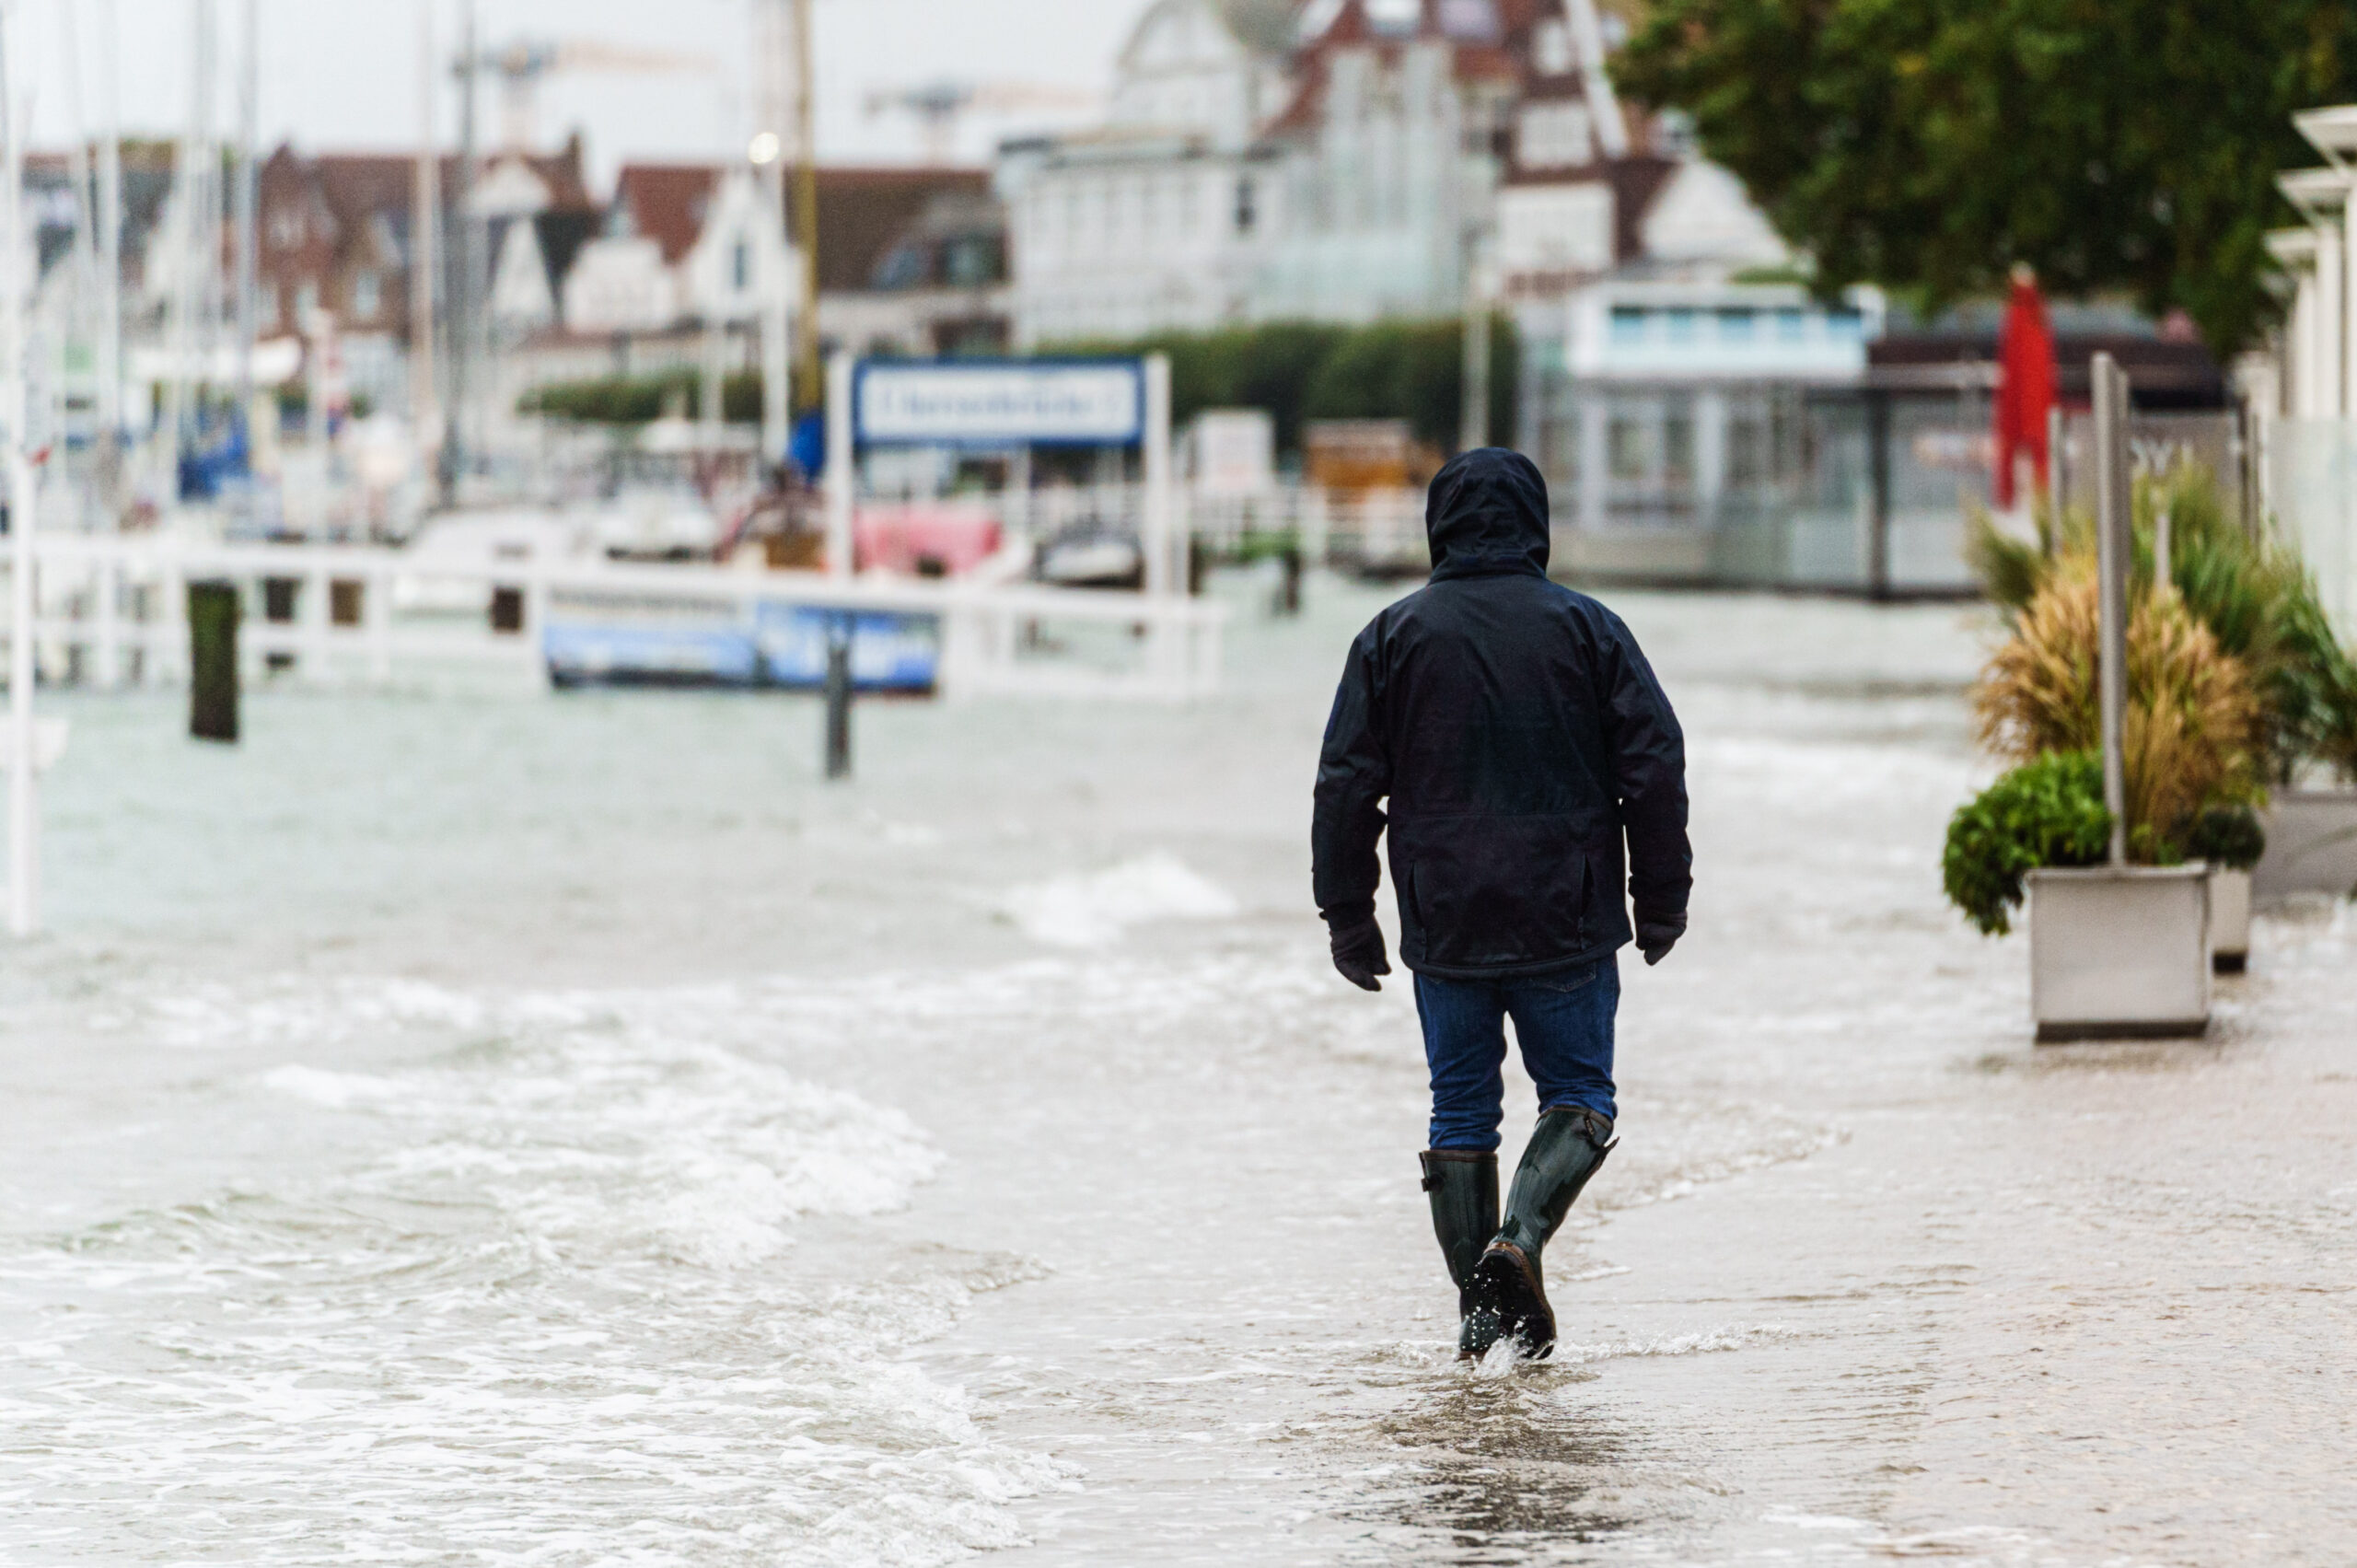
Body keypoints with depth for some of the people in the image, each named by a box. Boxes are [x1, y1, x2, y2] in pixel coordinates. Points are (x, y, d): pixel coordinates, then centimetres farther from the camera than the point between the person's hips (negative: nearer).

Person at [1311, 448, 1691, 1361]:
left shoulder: (1394, 636, 2)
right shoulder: (1586, 629, -1)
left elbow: (1346, 784, 2)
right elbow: (1654, 766, -2)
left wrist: (1348, 917, 9)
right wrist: (1660, 900, 6)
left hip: (1444, 931, 1)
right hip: (1567, 924, -1)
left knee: (1461, 1111, 10)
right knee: (1579, 1096, 9)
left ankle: (1480, 1317, 7)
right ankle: (1520, 1241, -16)